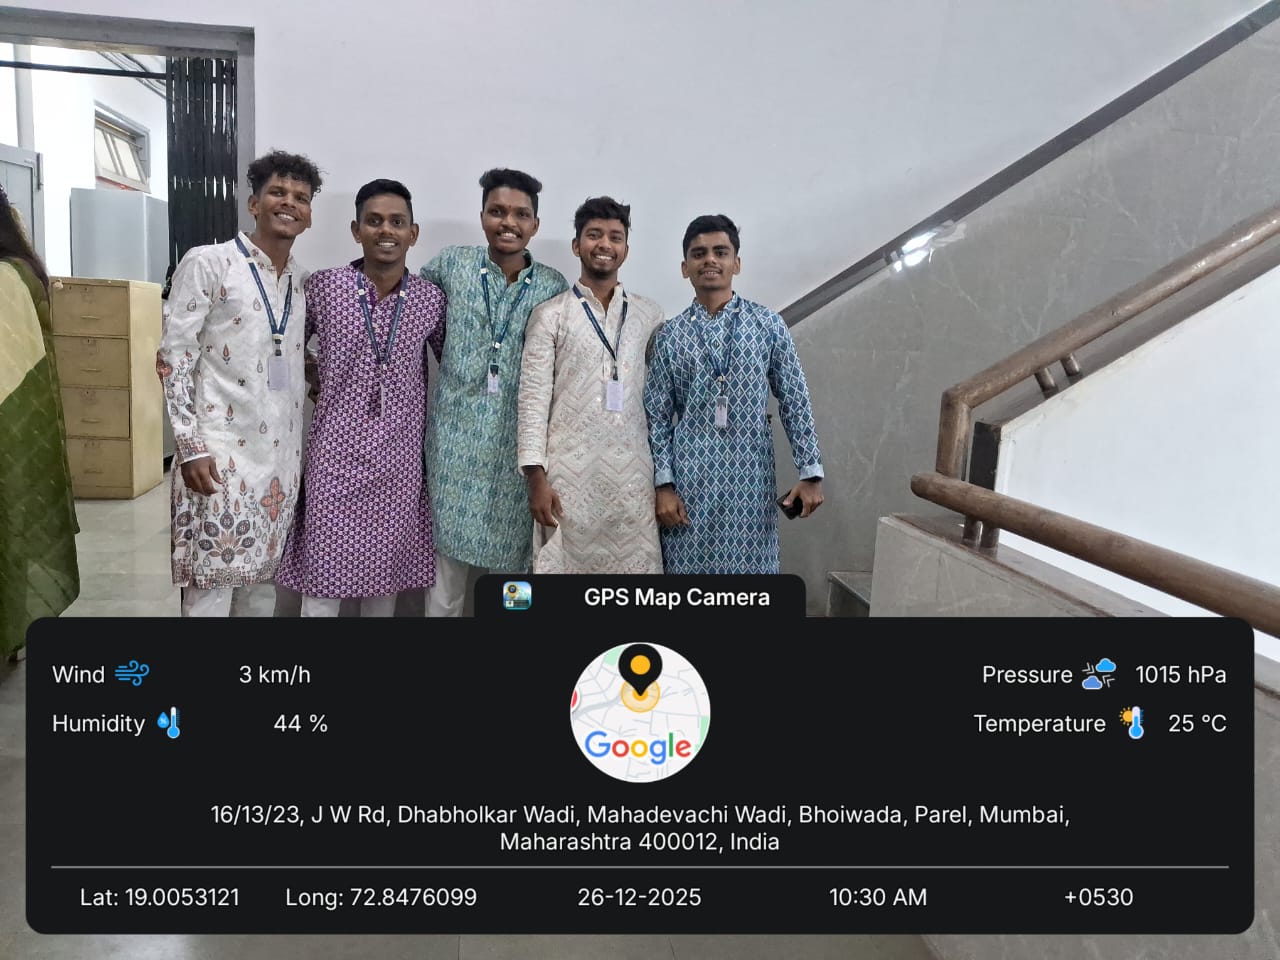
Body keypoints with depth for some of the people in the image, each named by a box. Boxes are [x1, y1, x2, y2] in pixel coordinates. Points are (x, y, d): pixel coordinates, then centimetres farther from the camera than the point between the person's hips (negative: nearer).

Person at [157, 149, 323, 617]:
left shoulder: (301, 279, 12)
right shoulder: (207, 264, -5)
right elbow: (173, 359, -8)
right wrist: (190, 447, -15)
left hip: (281, 452, 6)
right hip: (220, 451, -5)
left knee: (263, 575, 13)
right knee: (212, 583, -2)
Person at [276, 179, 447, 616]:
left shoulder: (431, 299, 2)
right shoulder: (322, 287, -2)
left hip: (400, 458, 2)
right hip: (336, 453, -1)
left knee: (387, 569, 13)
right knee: (324, 570, 3)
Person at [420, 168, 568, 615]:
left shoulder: (554, 286, 3)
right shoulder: (451, 264, 3)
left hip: (518, 439, 0)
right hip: (457, 432, 0)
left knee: (511, 558, 8)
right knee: (449, 549, 5)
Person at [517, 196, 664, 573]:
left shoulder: (650, 315, 11)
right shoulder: (549, 314, 2)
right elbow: (533, 398, -3)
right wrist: (536, 476, -10)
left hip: (633, 472, 3)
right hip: (569, 470, -2)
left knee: (633, 562, 4)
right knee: (566, 563, 2)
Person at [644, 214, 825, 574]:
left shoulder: (768, 324, 2)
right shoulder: (670, 334, 3)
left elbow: (795, 402, 2)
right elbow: (658, 416, 2)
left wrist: (810, 472, -3)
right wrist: (664, 484, -6)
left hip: (751, 478, 0)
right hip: (690, 479, 0)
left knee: (751, 569, 6)